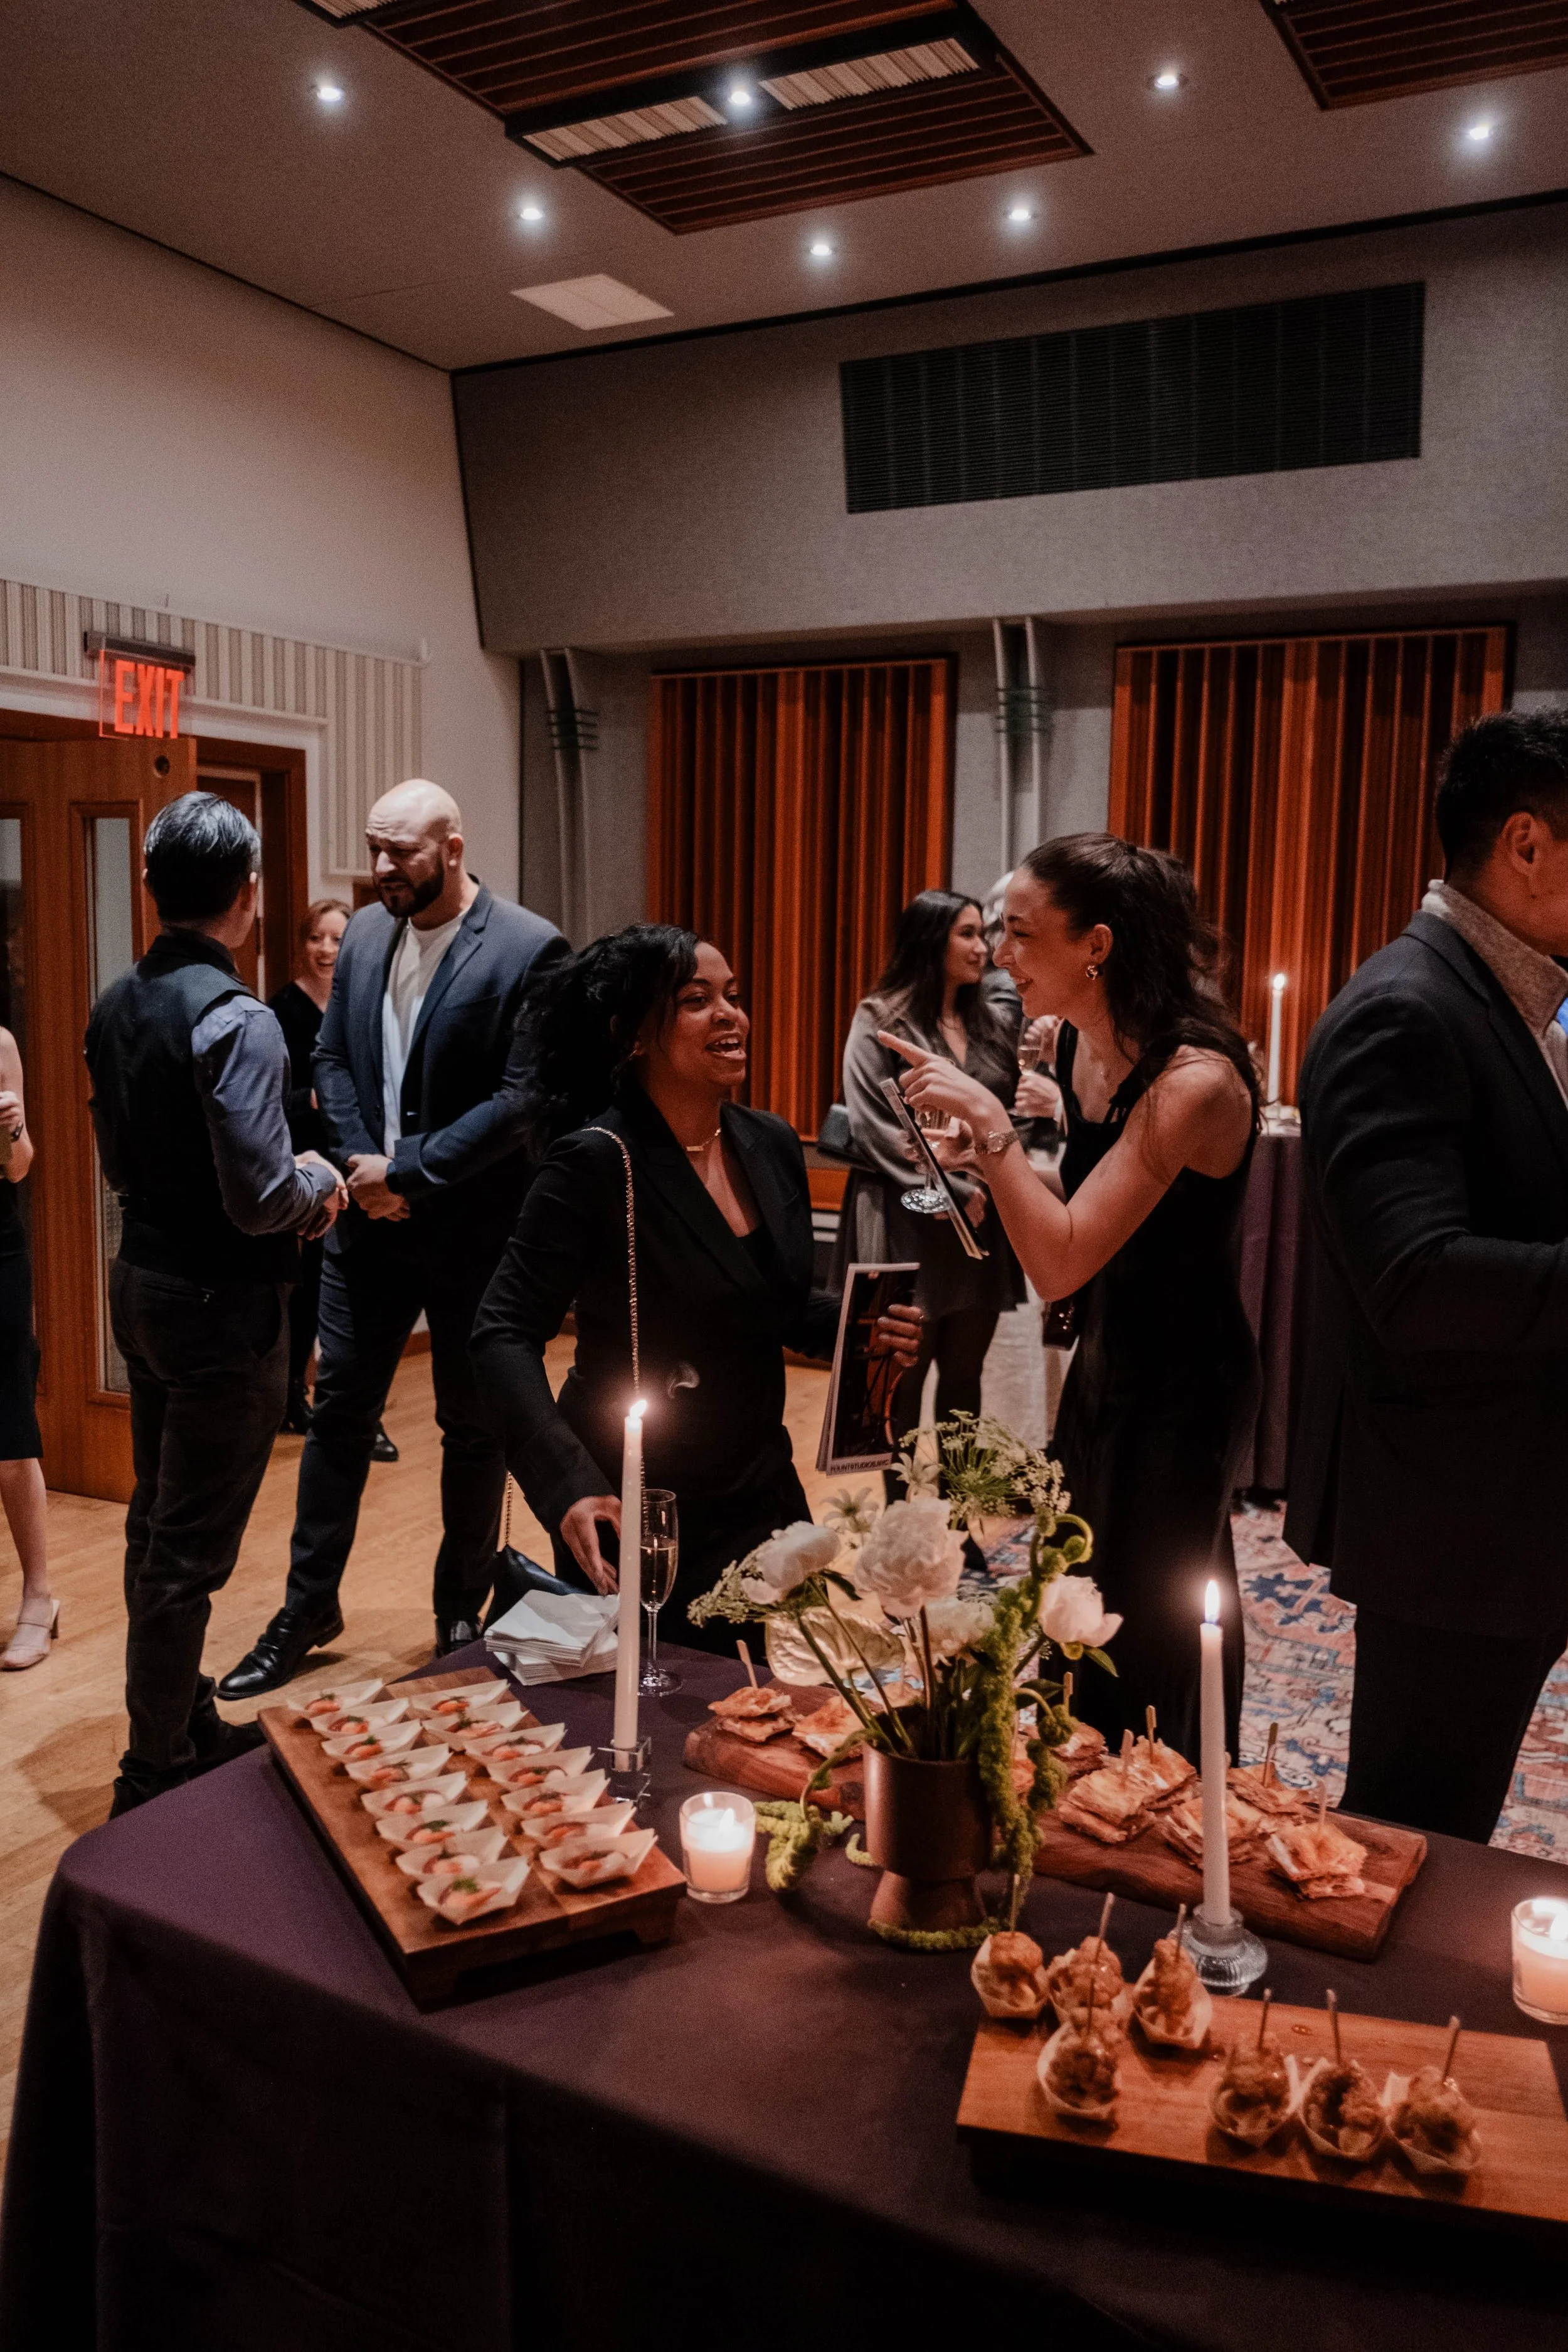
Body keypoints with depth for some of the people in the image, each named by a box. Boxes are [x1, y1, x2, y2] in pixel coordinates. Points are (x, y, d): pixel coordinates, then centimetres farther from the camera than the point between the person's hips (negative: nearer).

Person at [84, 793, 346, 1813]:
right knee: (191, 1550, 3)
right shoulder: (236, 1021, -22)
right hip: (222, 1307, -9)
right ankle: (158, 1775, 17)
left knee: (156, 1526, 19)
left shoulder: (117, 1006, 4)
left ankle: (187, 1726, 36)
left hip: (144, 1284, 9)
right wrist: (319, 1178, -5)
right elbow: (261, 1200, -27)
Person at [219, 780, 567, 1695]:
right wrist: (360, 1161, -7)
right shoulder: (365, 935, 6)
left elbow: (523, 1098, -18)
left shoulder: (529, 948, -13)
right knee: (339, 1409, 10)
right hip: (372, 1215, 5)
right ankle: (309, 1605, 25)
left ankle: (462, 1610, 28)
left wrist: (408, 1170, -18)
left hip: (473, 1229, -5)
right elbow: (332, 1058, 10)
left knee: (474, 1425, 10)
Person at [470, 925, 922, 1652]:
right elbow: (506, 1335, -20)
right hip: (637, 1512, -6)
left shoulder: (771, 1144, 1)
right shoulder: (598, 1162, -18)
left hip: (763, 1488, 6)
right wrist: (569, 1485, -31)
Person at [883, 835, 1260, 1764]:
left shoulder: (1196, 1080, -26)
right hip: (1103, 1363, 8)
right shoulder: (1078, 1044, -1)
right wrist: (1000, 1164, 0)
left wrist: (989, 1118, -30)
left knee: (1145, 1640, 8)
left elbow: (1061, 1262, -31)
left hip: (1183, 1387, -8)